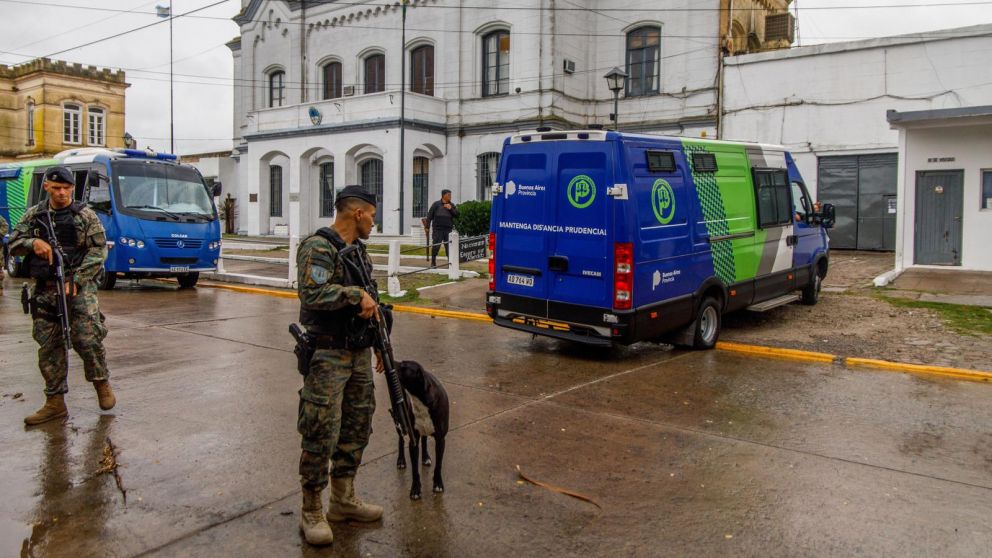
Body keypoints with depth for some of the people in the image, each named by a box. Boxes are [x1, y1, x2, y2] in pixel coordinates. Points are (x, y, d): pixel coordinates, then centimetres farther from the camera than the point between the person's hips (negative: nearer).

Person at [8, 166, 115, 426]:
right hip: (44, 290, 4)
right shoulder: (33, 215, 12)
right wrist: (33, 243, -12)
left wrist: (76, 280, -12)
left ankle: (102, 384, 13)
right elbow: (13, 244, 11)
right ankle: (55, 402, 13)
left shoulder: (85, 215, 1)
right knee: (48, 346, 5)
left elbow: (98, 250, -4)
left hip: (79, 288, -4)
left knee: (87, 339, -10)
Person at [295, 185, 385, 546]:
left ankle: (343, 500, 28)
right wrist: (357, 294, -22)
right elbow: (312, 294, -28)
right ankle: (311, 512, 10)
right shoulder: (318, 248, -12)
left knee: (356, 428, 14)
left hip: (359, 354, 9)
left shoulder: (359, 250, 15)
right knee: (321, 435, -4)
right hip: (328, 357, -9)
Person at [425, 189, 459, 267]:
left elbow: (457, 214, 5)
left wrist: (450, 209, -9)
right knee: (435, 246, -1)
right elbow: (430, 216, 2)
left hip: (448, 229, 3)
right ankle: (433, 262, 11)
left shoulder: (451, 205, 13)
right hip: (438, 229, -2)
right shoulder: (436, 204, 3)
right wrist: (427, 226, -4)